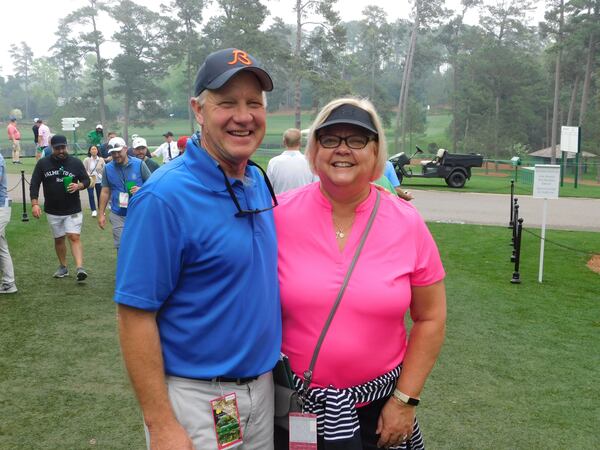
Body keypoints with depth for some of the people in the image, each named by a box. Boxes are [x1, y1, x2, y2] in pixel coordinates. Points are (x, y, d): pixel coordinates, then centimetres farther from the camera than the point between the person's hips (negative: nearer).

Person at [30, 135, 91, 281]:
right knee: (58, 239, 12)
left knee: (74, 237, -12)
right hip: (53, 210, 2)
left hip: (73, 210, -2)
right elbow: (34, 184, 1)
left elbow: (86, 180, 7)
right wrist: (35, 203, -10)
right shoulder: (43, 163, -1)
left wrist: (78, 186, -16)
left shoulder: (76, 162, -2)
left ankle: (80, 268, -20)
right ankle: (63, 267, 26)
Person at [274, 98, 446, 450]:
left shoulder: (408, 223, -7)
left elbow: (430, 320, 0)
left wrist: (405, 400, -2)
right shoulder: (279, 216, -10)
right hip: (293, 404, 0)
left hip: (379, 405, 1)